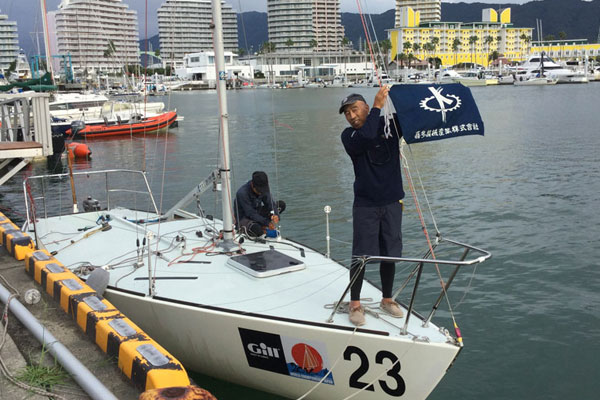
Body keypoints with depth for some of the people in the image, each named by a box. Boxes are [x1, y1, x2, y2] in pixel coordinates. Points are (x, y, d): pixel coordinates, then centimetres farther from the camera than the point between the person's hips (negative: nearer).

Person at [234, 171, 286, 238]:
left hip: (257, 214, 7)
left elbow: (270, 203, -14)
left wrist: (275, 215, -36)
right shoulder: (242, 193, -29)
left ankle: (262, 226, -7)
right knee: (257, 230, -42)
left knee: (281, 204, -7)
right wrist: (267, 223, -36)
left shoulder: (263, 188, -9)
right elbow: (251, 214, -30)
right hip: (243, 218, -7)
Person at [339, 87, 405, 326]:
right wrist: (378, 106, -21)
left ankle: (387, 299, 26)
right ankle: (355, 304, 10)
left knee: (389, 254, 10)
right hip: (365, 205, -3)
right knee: (361, 255, -3)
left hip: (392, 202, 3)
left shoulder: (390, 125, 5)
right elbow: (366, 138, -25)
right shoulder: (349, 136, -4)